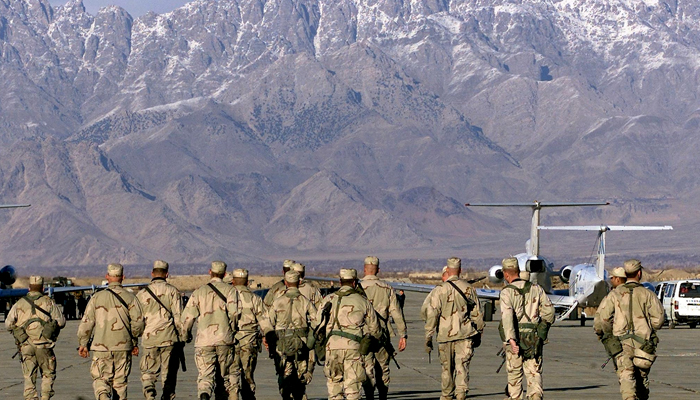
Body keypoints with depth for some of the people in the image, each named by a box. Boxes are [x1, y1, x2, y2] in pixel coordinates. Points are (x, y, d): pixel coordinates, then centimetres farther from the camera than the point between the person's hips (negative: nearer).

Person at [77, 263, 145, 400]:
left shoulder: (97, 297, 1)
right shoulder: (130, 297, 0)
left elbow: (86, 322, 1)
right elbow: (138, 322, -5)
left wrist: (83, 343, 11)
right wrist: (134, 342, 9)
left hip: (101, 347, 0)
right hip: (123, 347, 1)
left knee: (100, 379, 4)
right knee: (120, 381, 10)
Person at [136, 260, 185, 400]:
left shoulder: (142, 294, 6)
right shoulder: (172, 291, 1)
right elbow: (178, 317, -4)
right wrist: (181, 340, 2)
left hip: (149, 338, 1)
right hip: (169, 338, -1)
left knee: (148, 373, 8)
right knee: (169, 374, 7)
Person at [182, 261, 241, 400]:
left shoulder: (199, 292, 7)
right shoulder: (230, 290, 2)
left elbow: (187, 316, 3)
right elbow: (234, 312, -11)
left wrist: (186, 334, 21)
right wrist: (234, 329, 8)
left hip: (204, 341, 1)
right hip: (224, 339, -1)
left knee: (205, 375, -4)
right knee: (230, 374, 15)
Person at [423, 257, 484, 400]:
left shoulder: (439, 290, -6)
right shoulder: (469, 288, 4)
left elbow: (431, 315, -7)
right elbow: (477, 314, 10)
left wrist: (428, 338, -2)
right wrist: (478, 334, 21)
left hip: (445, 335, -1)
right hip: (466, 335, 1)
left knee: (447, 368, 13)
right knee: (462, 366, -3)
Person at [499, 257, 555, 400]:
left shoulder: (507, 292, -7)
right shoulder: (535, 288, 6)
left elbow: (507, 315, -22)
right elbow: (549, 310, 8)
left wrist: (511, 339, -30)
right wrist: (543, 328, 23)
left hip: (515, 340, -2)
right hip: (534, 339, 2)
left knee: (514, 373, 13)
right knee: (534, 372, 2)